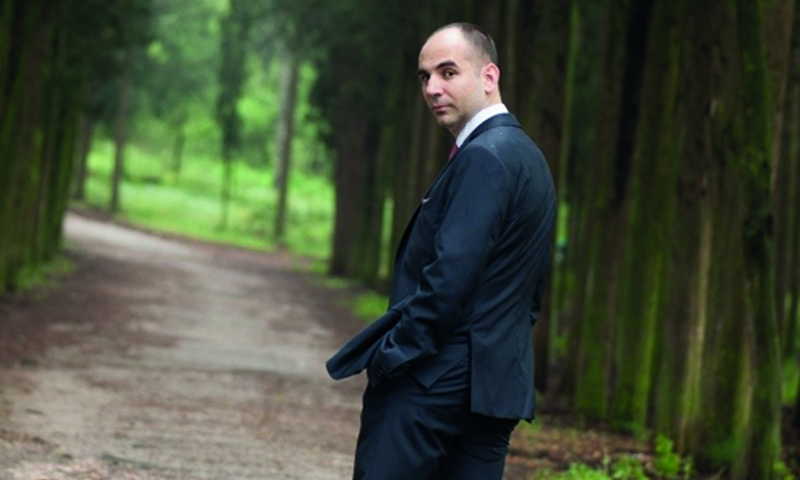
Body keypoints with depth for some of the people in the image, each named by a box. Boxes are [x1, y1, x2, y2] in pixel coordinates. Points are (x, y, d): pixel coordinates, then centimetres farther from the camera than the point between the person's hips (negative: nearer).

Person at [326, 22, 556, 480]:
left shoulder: (484, 156, -14)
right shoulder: (529, 157, 17)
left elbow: (451, 275, -21)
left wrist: (391, 355, -15)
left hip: (435, 380, -10)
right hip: (501, 382, 10)